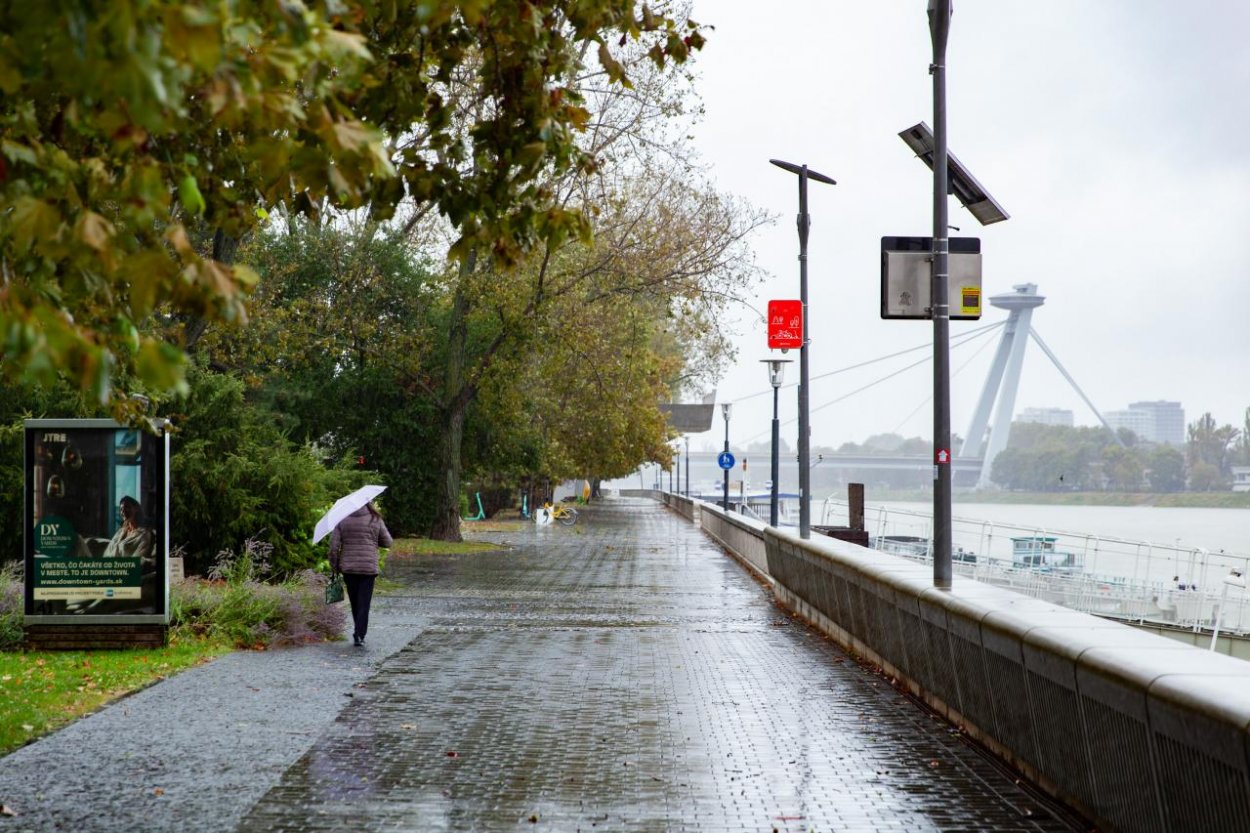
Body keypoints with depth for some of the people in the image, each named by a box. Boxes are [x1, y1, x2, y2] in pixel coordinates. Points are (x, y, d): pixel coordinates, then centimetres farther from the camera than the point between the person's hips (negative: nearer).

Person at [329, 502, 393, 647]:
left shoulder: (342, 520, 1)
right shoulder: (375, 520, 0)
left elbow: (333, 546, -4)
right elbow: (388, 542, 8)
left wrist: (334, 567, 7)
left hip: (348, 568, 2)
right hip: (368, 568, -2)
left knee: (354, 602, 15)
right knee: (364, 603, -1)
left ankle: (359, 633, 25)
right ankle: (359, 635, -11)